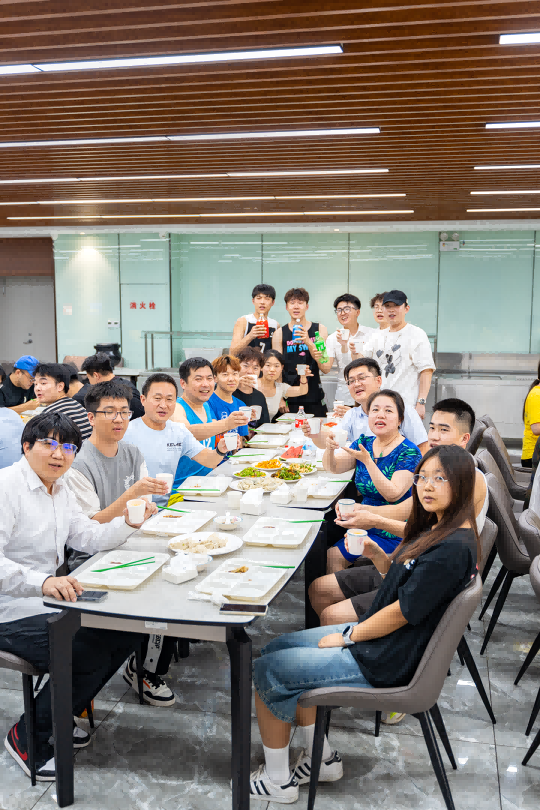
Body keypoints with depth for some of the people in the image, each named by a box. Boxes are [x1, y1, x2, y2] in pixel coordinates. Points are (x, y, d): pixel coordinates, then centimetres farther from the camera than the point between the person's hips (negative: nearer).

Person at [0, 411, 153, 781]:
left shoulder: (60, 489, 12)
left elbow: (89, 537, 12)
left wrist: (128, 523, -6)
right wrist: (43, 582, -43)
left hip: (46, 599, 9)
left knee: (130, 629, -1)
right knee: (90, 658, -23)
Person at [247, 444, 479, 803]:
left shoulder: (454, 547, -26)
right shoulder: (436, 528, 5)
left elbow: (402, 612, -24)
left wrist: (347, 636, -12)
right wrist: (376, 554, -3)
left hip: (381, 664, -10)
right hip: (376, 634, 10)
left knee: (266, 672, -2)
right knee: (277, 649, 15)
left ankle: (276, 780, 16)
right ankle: (321, 759, 22)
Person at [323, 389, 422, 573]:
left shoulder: (409, 452, -13)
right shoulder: (364, 443, 7)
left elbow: (393, 494, -22)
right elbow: (332, 467, 5)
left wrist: (367, 461, -30)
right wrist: (330, 448, -17)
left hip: (392, 534, -6)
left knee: (334, 557, -16)